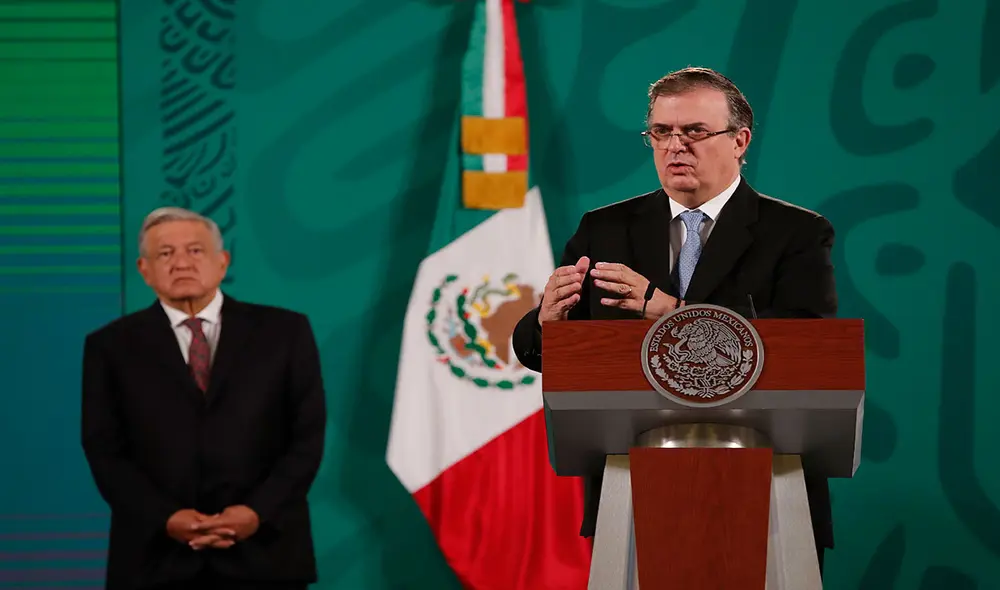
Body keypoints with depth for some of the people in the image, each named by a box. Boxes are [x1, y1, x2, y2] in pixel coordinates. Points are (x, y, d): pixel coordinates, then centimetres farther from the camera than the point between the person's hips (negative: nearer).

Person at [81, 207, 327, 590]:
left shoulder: (284, 332, 8)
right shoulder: (111, 346, 8)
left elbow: (307, 435, 3)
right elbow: (105, 451, 2)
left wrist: (259, 512, -11)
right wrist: (165, 519, -13)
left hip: (263, 555, 0)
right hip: (156, 559, 0)